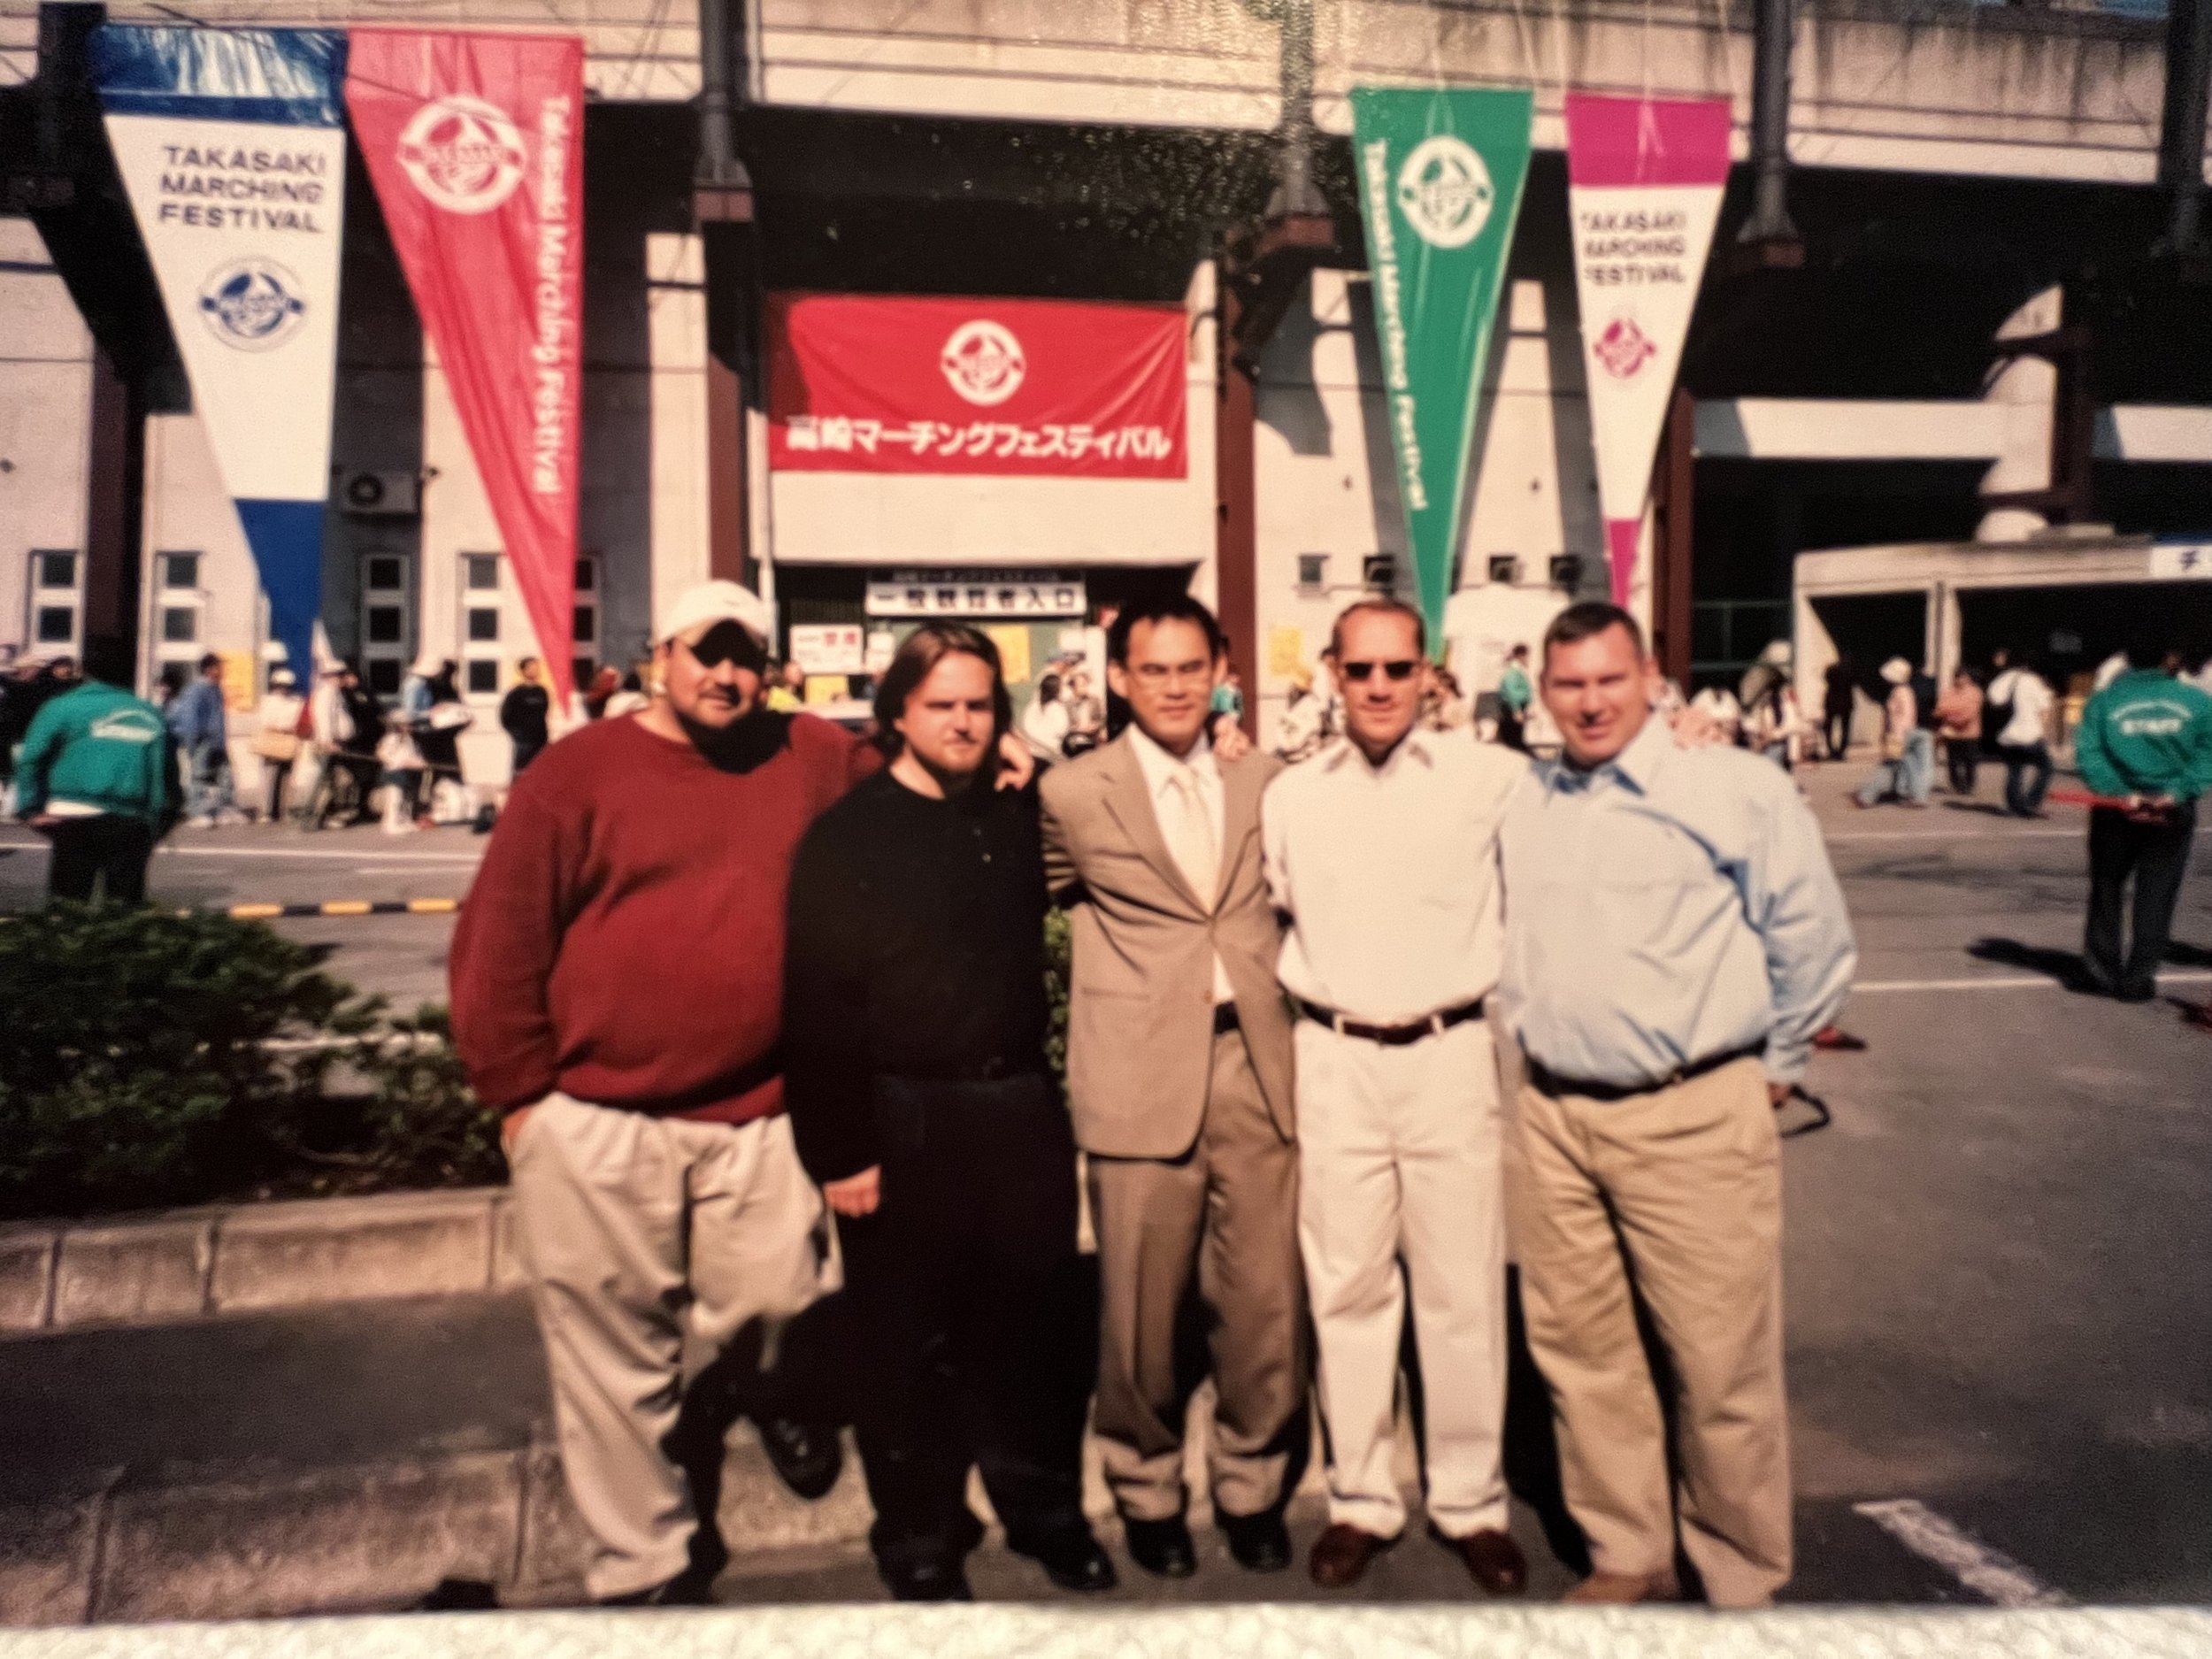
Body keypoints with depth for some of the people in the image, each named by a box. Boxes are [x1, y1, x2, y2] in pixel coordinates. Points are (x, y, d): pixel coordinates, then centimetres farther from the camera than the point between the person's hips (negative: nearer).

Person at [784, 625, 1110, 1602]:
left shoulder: (1017, 817, 8)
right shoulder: (846, 837, -8)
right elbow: (817, 1006, -13)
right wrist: (840, 1151, -15)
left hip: (1021, 1106, 5)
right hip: (904, 1121, -4)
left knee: (1034, 1326, 14)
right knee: (910, 1343, 10)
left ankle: (1046, 1512, 35)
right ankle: (919, 1542, 29)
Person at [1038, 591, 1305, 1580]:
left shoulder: (1261, 778, 9)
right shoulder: (1073, 794, -1)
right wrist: (1108, 991, 10)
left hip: (1256, 1064, 3)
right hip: (1144, 1077, -3)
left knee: (1266, 1298, 7)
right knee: (1142, 1302, 7)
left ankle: (1251, 1483, 30)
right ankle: (1146, 1488, 30)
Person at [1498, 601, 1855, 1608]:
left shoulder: (1737, 790, -7)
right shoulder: (1524, 807, 9)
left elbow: (1814, 943, -1)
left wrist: (1772, 1066, 5)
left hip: (1693, 1118, -5)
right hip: (1553, 1118, 5)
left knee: (1722, 1367, 3)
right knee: (1579, 1353, 13)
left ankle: (1743, 1581, 24)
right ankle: (1626, 1558, 32)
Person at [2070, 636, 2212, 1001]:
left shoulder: (2103, 701, -3)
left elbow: (2088, 754, -13)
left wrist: (2120, 794, -14)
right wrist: (2178, 792, -13)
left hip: (2116, 811, 0)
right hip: (2173, 814, 0)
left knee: (2106, 891, 14)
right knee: (2156, 897, 7)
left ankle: (2102, 971, 18)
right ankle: (2139, 977, 6)